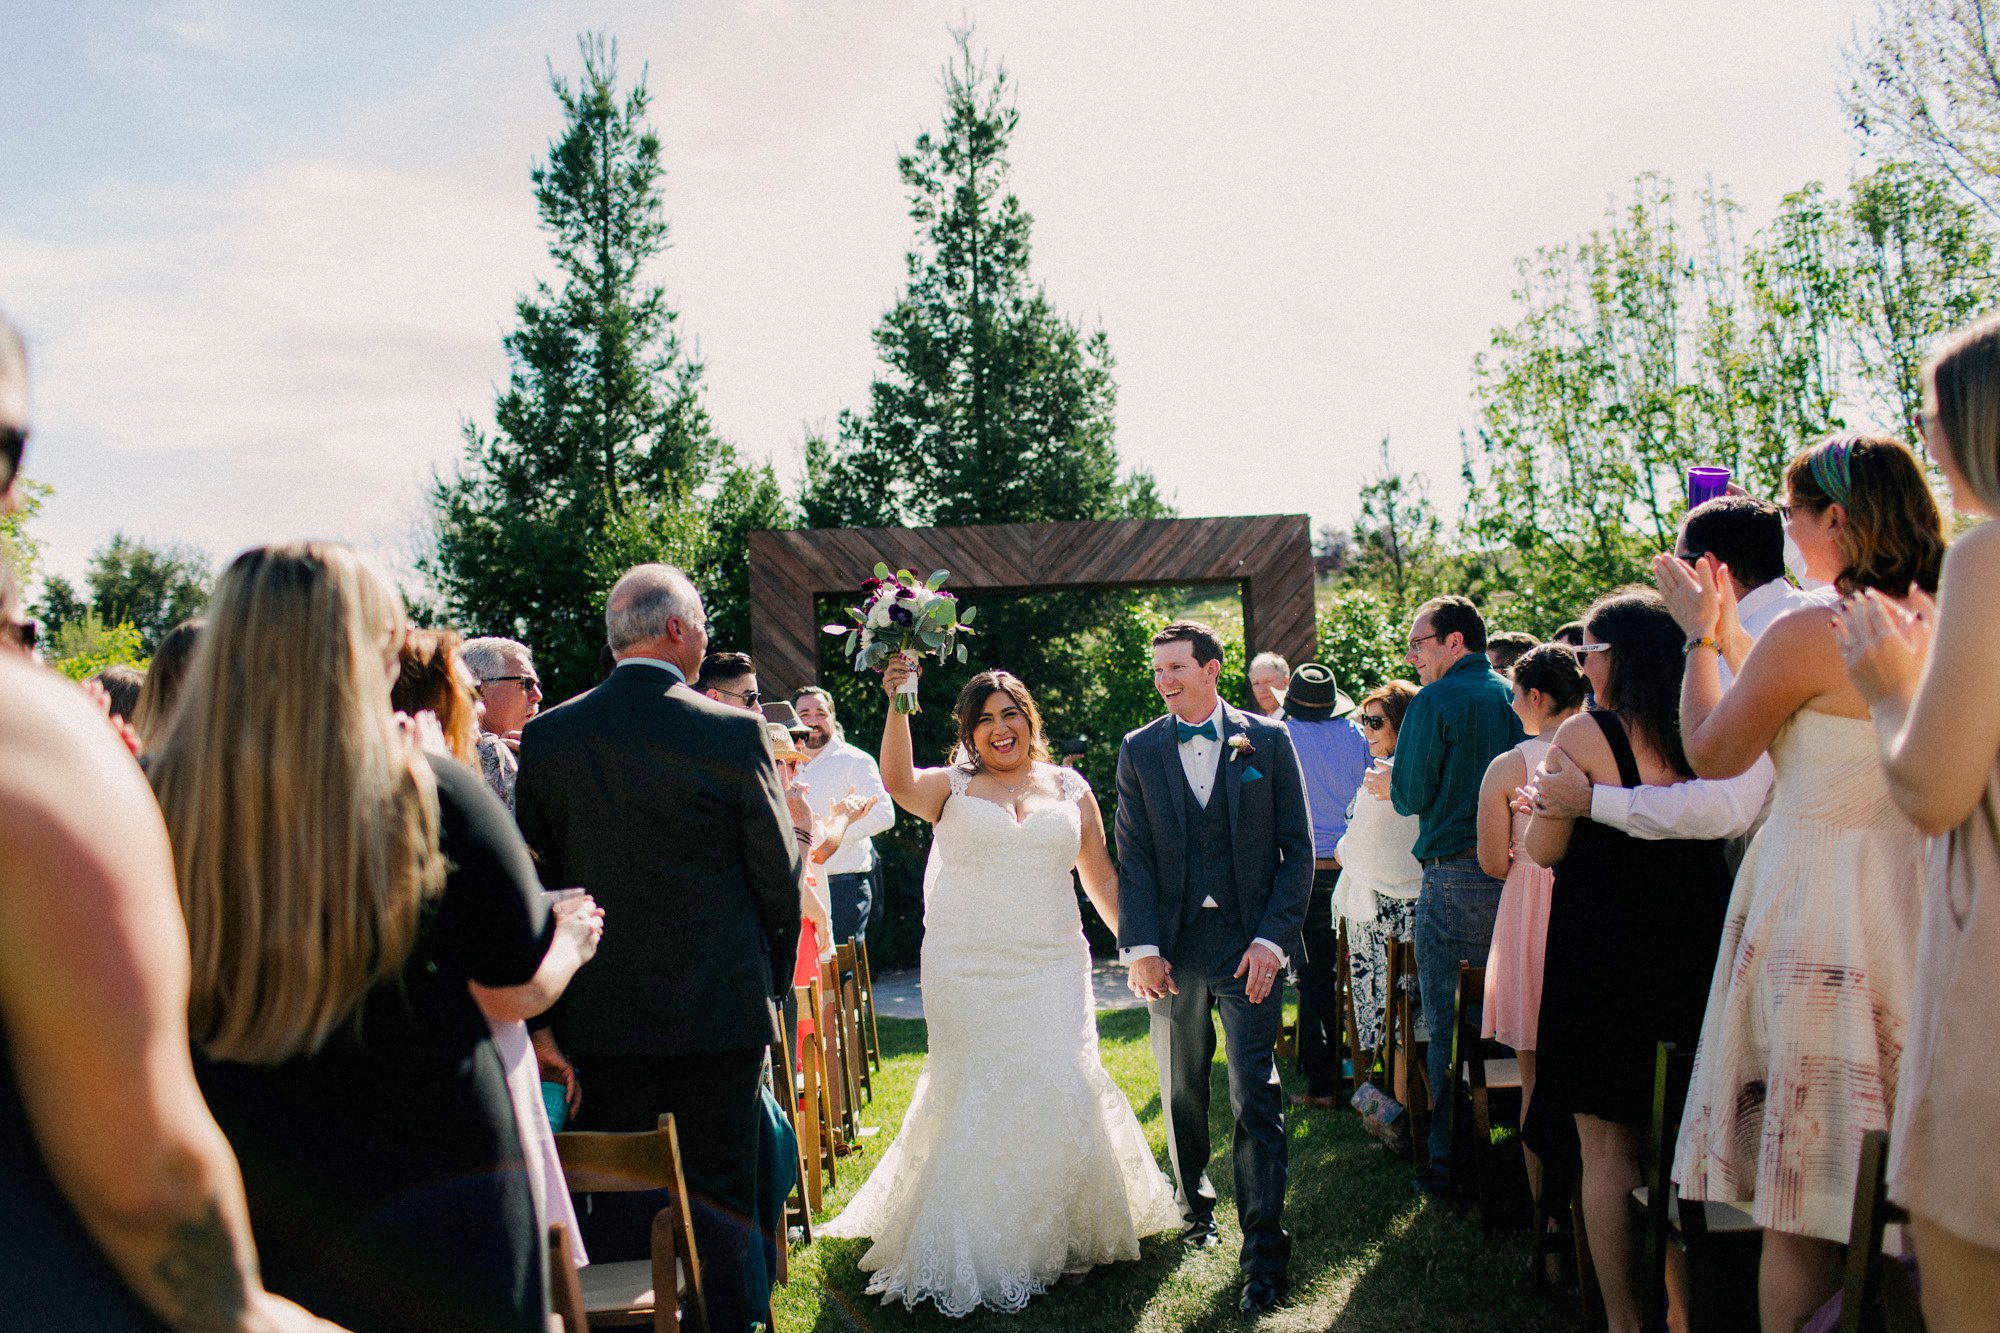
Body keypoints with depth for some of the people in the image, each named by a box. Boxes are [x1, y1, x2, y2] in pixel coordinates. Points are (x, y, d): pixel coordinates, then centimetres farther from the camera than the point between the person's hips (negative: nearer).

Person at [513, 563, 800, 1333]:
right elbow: (779, 878, -4)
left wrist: (538, 1018, 11)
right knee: (717, 1198, 9)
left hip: (599, 1017, 3)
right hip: (720, 1010, -2)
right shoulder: (734, 734, -10)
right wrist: (774, 982, 12)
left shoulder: (547, 736, -2)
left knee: (616, 1209, 12)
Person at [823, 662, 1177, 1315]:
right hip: (967, 969, -1)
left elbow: (1100, 874, 12)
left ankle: (1063, 1229, 24)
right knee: (976, 1095, 0)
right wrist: (898, 705, -30)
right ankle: (982, 1244, 15)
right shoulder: (953, 786, 4)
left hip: (1052, 967, 2)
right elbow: (898, 782, -18)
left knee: (1058, 1089, 2)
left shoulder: (1069, 787, 10)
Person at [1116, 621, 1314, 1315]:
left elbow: (1298, 847, 0)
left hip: (1250, 942, -2)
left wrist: (1273, 939, -9)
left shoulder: (1268, 739, 1)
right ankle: (1194, 1208, 34)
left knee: (1256, 1099, -4)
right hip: (1174, 945, 2)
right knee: (1182, 1093, 14)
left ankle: (1264, 1254, 3)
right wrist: (1141, 947, -9)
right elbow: (1133, 858, 2)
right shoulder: (1139, 751, 5)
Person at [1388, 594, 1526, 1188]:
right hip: (1515, 873, 6)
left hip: (1454, 877, -6)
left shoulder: (1436, 701, -9)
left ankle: (1449, 1160, 5)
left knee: (1445, 1026, 1)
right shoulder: (1512, 696, 10)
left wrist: (1388, 783, 12)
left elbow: (1413, 795, -11)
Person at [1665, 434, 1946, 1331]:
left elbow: (1710, 753, -2)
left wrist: (1701, 636, 10)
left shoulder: (1807, 634, -16)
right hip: (1923, 903, 7)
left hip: (1817, 911, -7)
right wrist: (1732, 637, 27)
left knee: (1802, 1207, 2)